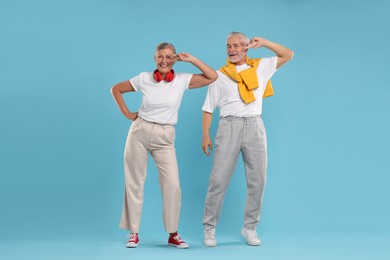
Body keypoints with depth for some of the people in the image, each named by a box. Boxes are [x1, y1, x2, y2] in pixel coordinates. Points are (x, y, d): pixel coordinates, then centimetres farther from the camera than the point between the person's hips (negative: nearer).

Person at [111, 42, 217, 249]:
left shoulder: (182, 80, -1)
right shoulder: (144, 78, -1)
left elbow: (212, 77, -8)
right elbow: (116, 89, 10)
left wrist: (190, 59, -7)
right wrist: (127, 114, 3)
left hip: (164, 137, 0)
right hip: (139, 131, 0)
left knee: (173, 185, -7)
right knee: (134, 183, 4)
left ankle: (173, 234, 7)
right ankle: (134, 233, 15)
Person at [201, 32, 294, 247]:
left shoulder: (261, 67, 13)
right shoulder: (220, 75, 9)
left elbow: (288, 55, 16)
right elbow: (208, 109, 8)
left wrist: (263, 43, 5)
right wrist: (205, 136, -1)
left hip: (254, 126, 2)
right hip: (229, 126, -2)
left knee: (257, 180, 3)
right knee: (219, 179, -5)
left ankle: (250, 227, 15)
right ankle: (209, 228, 3)